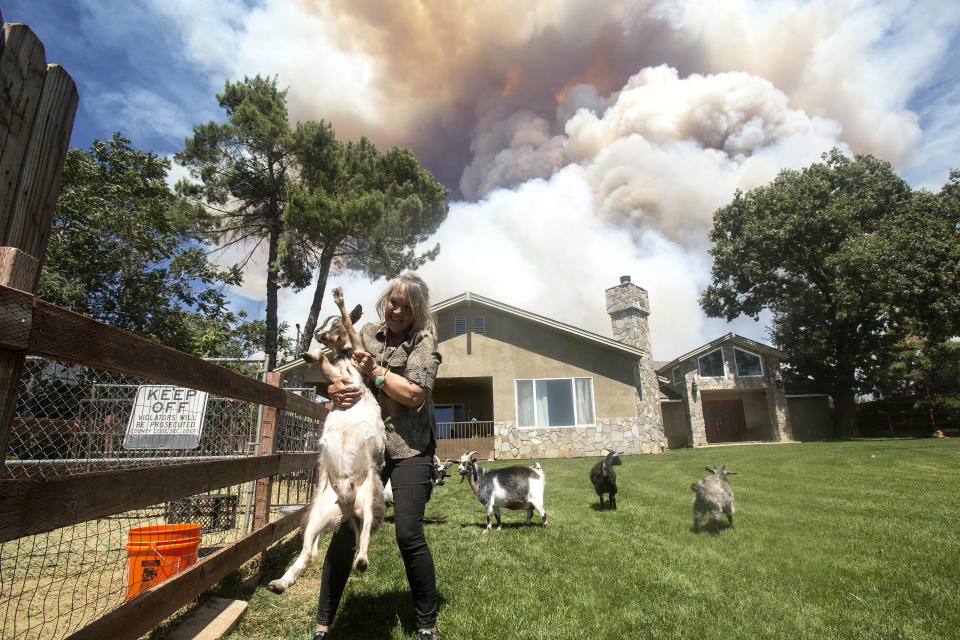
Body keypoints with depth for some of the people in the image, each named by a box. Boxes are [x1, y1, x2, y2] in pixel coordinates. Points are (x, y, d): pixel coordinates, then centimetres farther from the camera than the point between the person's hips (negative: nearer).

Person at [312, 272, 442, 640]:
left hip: (409, 448, -3)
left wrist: (375, 370, -11)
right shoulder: (367, 334, 11)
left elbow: (414, 394, -12)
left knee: (409, 534, -5)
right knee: (345, 531, 2)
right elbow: (337, 376, 12)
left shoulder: (424, 342, -1)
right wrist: (335, 390, -10)